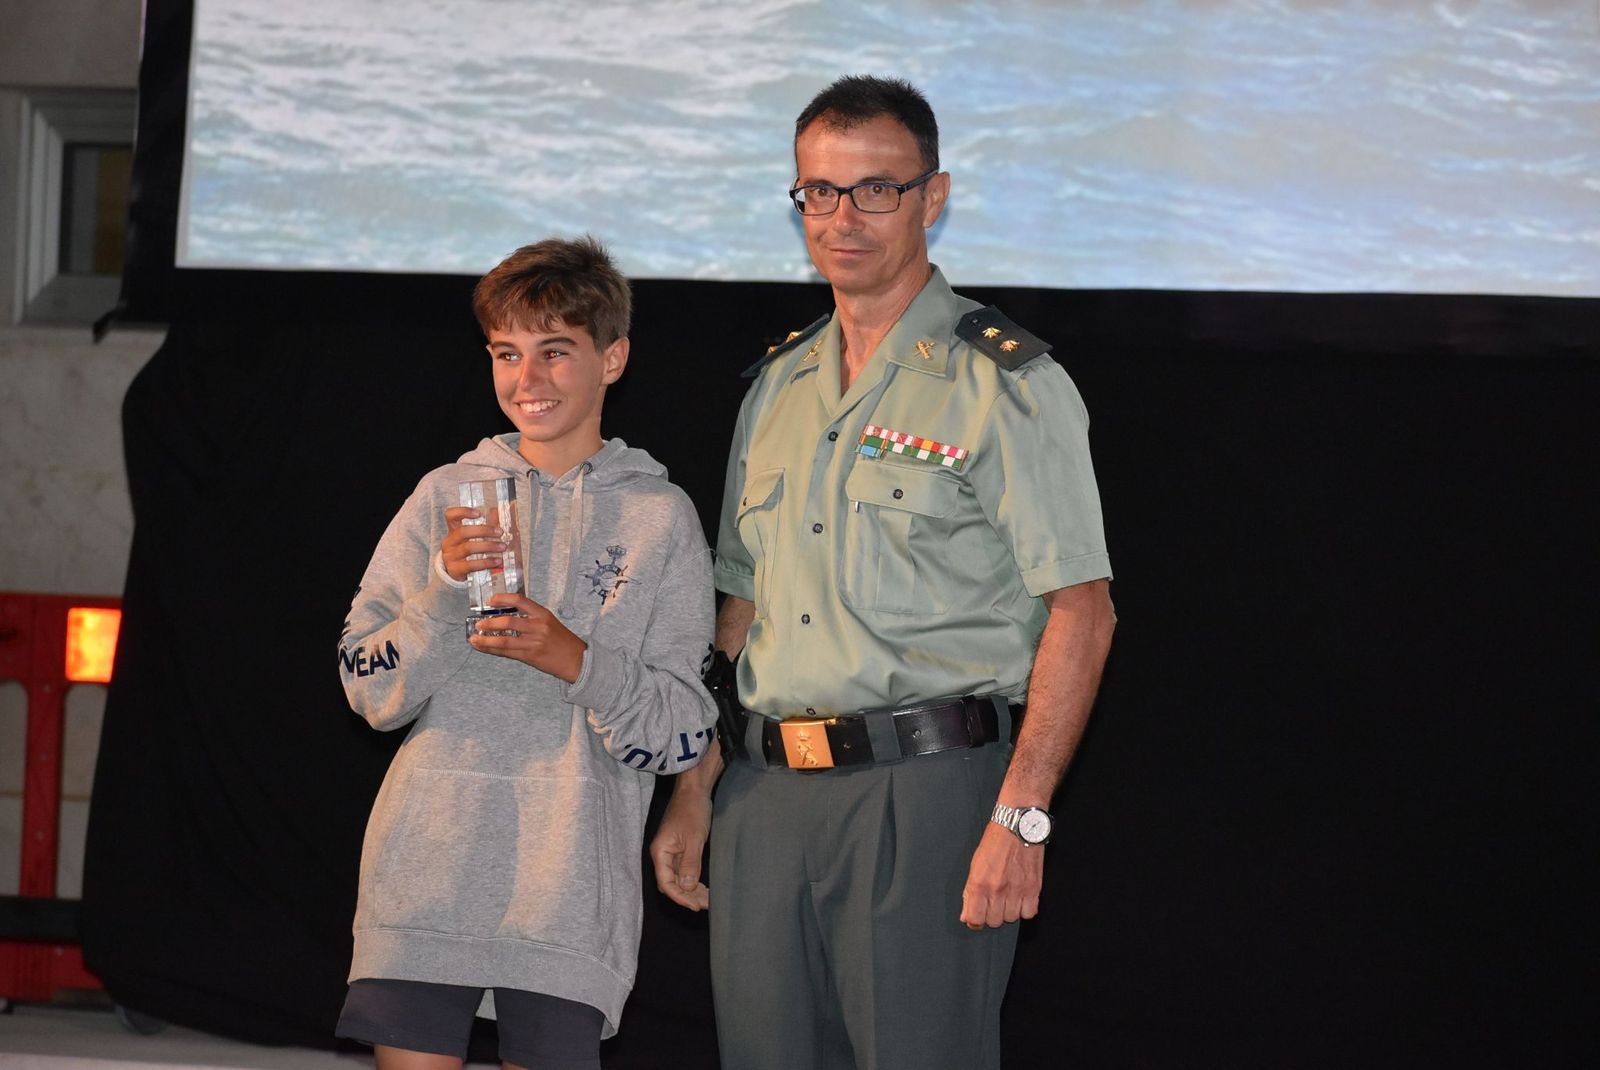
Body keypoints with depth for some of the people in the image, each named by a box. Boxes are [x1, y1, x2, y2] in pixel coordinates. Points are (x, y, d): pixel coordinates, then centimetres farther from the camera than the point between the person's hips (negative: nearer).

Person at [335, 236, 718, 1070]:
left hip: (572, 884, -1)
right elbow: (373, 694, 7)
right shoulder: (444, 498, 11)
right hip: (429, 867, 1)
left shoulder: (660, 519, 7)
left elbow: (683, 736, 2)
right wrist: (444, 588, -9)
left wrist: (573, 659, -14)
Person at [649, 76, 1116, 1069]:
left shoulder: (1004, 381, -4)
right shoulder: (778, 386, 17)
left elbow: (1081, 609, -10)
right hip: (766, 792, 6)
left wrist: (1020, 818, -18)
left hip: (925, 789, -6)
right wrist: (694, 789, 14)